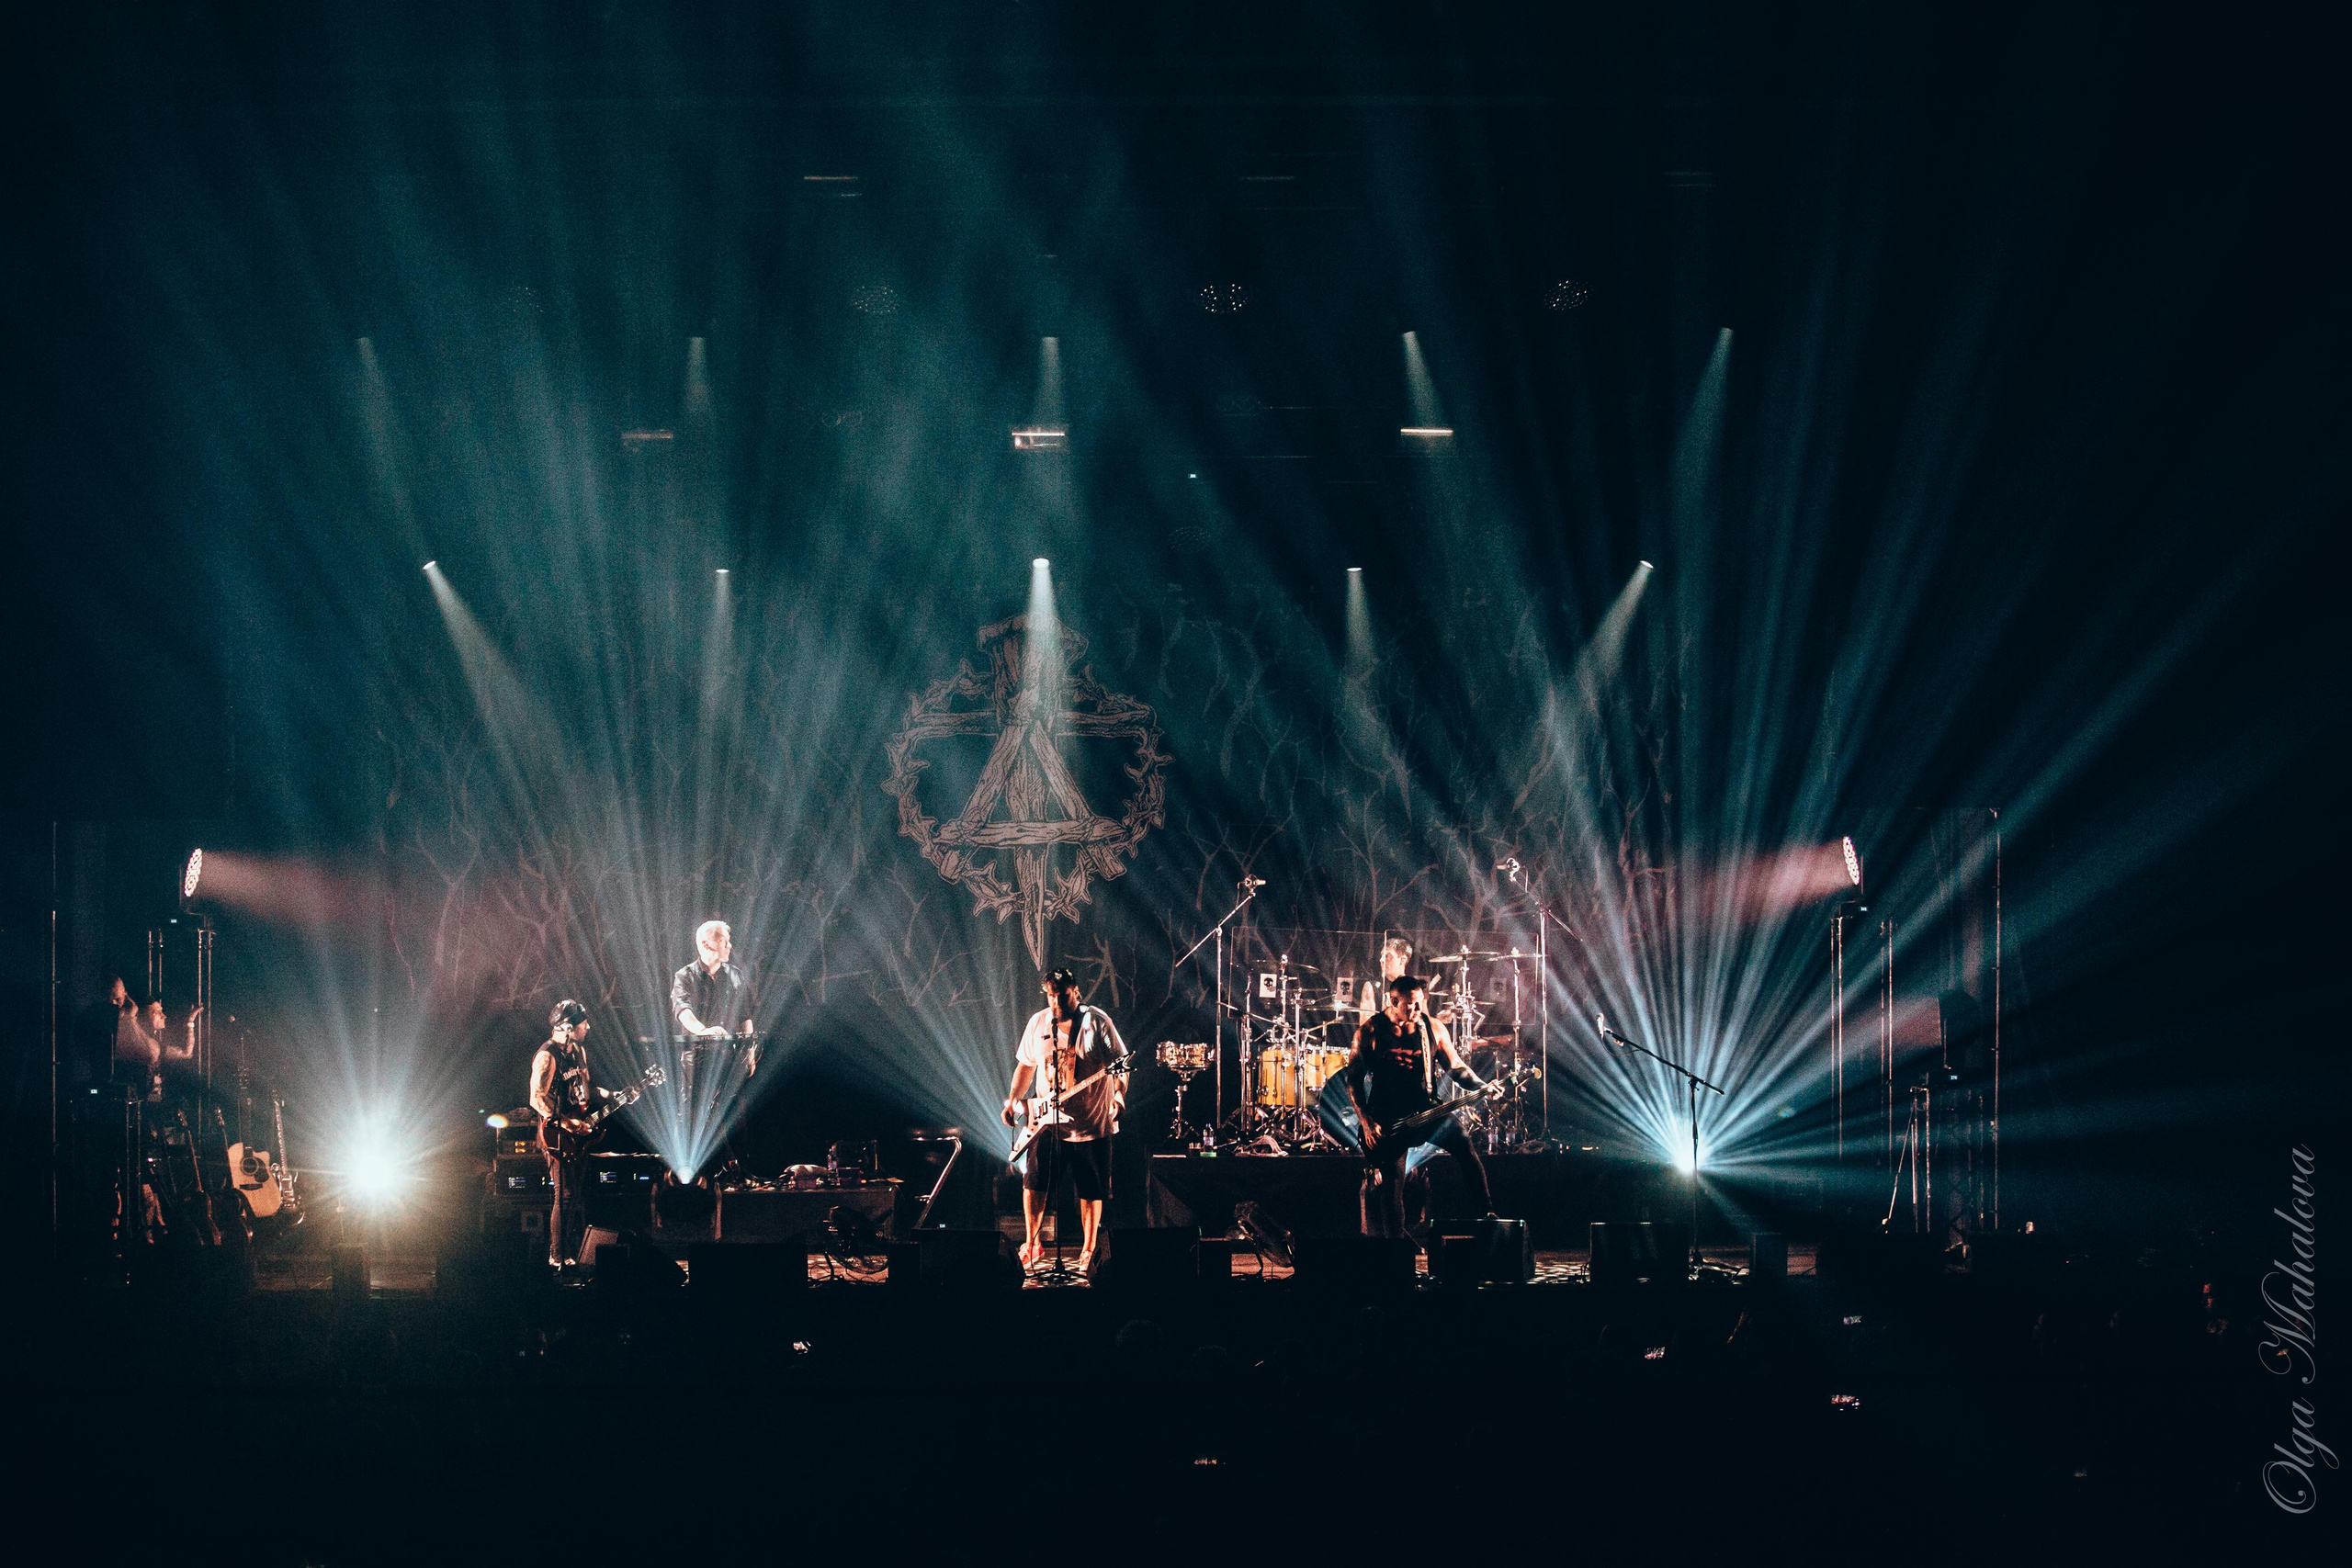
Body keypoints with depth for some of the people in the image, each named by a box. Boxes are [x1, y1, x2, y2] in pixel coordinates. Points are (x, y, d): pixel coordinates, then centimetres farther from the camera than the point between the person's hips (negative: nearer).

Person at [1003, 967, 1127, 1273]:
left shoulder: (1097, 1022, -6)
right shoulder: (1038, 1023, 6)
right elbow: (1026, 1064, 17)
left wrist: (1118, 1096, -21)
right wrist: (1013, 1100, 7)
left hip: (1091, 1123, -3)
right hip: (1048, 1121, 3)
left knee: (1090, 1191, 4)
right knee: (1033, 1183, -1)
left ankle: (1089, 1251, 15)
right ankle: (1032, 1244, 14)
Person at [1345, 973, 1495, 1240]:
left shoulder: (1431, 1028, 4)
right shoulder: (1371, 1031, -4)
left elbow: (1456, 1066, 11)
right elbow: (1353, 1079, -2)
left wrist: (1482, 1088, -6)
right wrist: (1366, 1122, -11)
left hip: (1426, 1110, 2)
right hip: (1387, 1120, -2)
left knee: (1463, 1145, -23)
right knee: (1391, 1186, -4)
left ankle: (1488, 1215, -20)